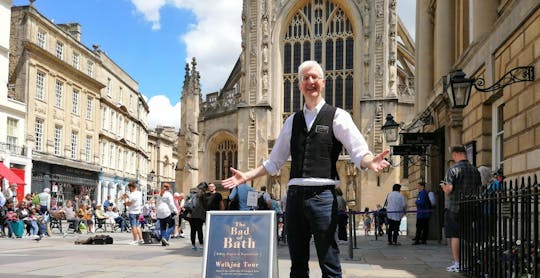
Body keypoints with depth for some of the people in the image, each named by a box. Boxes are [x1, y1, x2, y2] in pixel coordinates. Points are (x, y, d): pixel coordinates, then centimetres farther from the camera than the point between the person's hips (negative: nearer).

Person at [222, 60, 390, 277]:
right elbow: (274, 162, 21)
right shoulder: (292, 121, 16)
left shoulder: (337, 116, 3)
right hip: (295, 194, 5)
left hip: (322, 194, -5)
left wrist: (370, 162, -29)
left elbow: (359, 152, -8)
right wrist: (246, 176, 14)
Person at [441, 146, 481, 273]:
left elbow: (448, 189, -19)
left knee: (454, 236, -1)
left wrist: (443, 186, 2)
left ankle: (457, 263, -3)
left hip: (453, 208, -5)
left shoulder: (453, 169, -12)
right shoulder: (475, 170, 6)